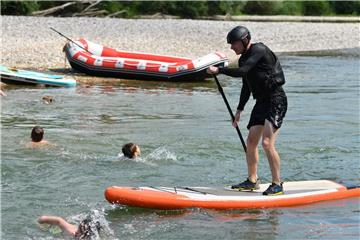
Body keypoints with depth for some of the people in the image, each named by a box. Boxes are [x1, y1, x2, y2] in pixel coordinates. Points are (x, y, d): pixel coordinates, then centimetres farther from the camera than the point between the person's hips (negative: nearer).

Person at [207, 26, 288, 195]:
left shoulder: (259, 50, -14)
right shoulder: (244, 59, 13)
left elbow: (242, 72, -25)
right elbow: (247, 87, 23)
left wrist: (219, 70, -17)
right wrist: (239, 110, 24)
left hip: (276, 101, -10)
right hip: (261, 102, 10)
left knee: (267, 143, -17)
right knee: (251, 142, 10)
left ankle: (277, 184, -10)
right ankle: (252, 181, 23)